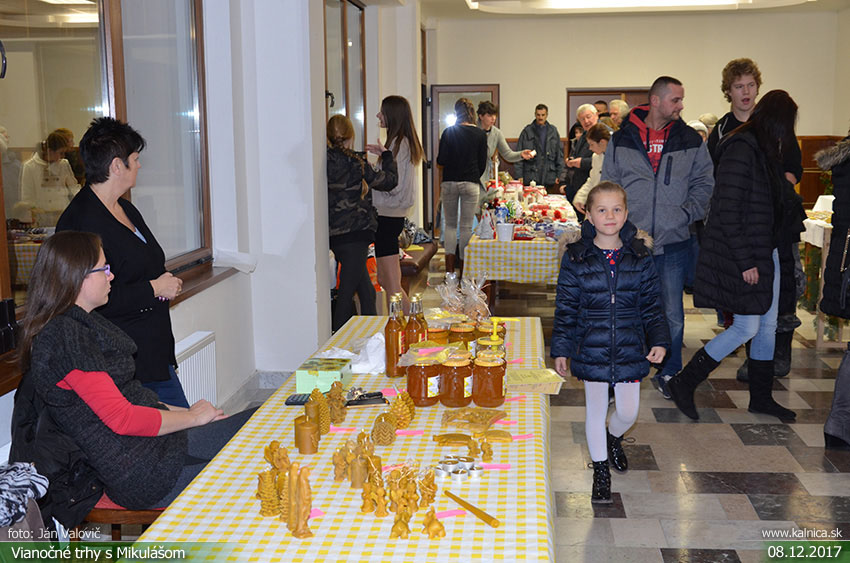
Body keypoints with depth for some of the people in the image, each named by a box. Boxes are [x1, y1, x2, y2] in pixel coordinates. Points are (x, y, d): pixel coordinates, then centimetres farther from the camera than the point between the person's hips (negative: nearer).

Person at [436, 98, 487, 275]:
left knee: (450, 225, 13)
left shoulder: (449, 132, -3)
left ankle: (449, 271, 6)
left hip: (449, 182, 1)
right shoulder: (480, 134, -1)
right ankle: (464, 272, 7)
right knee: (466, 227, 5)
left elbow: (441, 160, -5)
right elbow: (482, 163, 2)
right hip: (471, 184, 0)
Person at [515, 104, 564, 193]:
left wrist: (559, 175, 5)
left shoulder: (553, 131, 10)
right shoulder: (527, 131, 3)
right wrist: (520, 175, -5)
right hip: (531, 178, -2)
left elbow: (560, 154, 12)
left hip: (550, 179, 2)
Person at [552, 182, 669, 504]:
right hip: (591, 350, -2)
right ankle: (601, 469, 29)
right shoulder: (576, 257, -6)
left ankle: (614, 437, 45)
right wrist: (561, 349, -3)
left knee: (628, 411, 9)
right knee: (595, 410, 8)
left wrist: (659, 340, -4)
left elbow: (651, 304, 5)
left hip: (629, 349, 2)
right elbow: (566, 307, -2)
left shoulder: (640, 256, -1)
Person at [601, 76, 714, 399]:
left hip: (673, 243, 1)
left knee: (672, 314, 7)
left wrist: (687, 214, -7)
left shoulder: (691, 141, 6)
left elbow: (704, 184, 9)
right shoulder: (621, 141, 4)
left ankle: (669, 373, 25)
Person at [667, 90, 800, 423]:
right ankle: (682, 384, 7)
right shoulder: (741, 149, -18)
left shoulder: (764, 150, 12)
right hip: (741, 256, -10)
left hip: (764, 253, 10)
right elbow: (727, 212, -23)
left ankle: (761, 397, 26)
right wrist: (745, 262, -22)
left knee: (768, 326, 13)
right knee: (747, 328, -5)